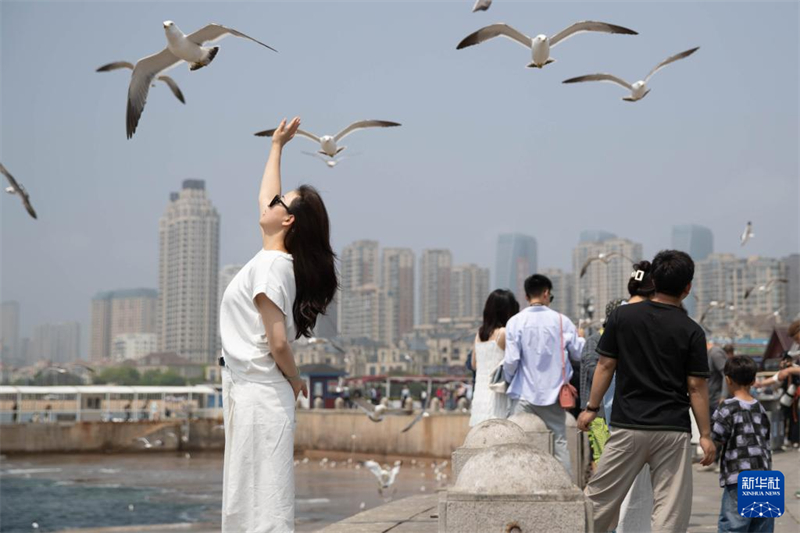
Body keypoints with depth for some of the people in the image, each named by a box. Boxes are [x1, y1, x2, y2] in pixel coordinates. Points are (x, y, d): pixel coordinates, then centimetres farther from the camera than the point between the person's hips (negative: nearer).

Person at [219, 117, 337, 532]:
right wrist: (276, 147, 37)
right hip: (248, 393, 9)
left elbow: (278, 341, -19)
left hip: (258, 396, -9)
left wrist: (295, 381, -3)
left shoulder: (270, 265, -14)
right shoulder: (274, 259, 12)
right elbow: (263, 200, 29)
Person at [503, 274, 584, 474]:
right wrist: (581, 338, 23)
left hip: (524, 395, -1)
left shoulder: (516, 321, -6)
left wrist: (509, 380, 11)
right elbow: (579, 353, 2)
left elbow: (511, 360, -9)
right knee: (560, 442, 9)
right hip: (552, 394, 1)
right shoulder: (561, 321, -3)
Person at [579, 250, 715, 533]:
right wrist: (705, 434, 2)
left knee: (601, 495, 11)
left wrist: (592, 408, 11)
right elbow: (697, 386, -4)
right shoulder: (692, 331, -5)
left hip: (628, 425, 1)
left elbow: (605, 365, 1)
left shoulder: (622, 316, -1)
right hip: (673, 430, -1)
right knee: (670, 510, 3)